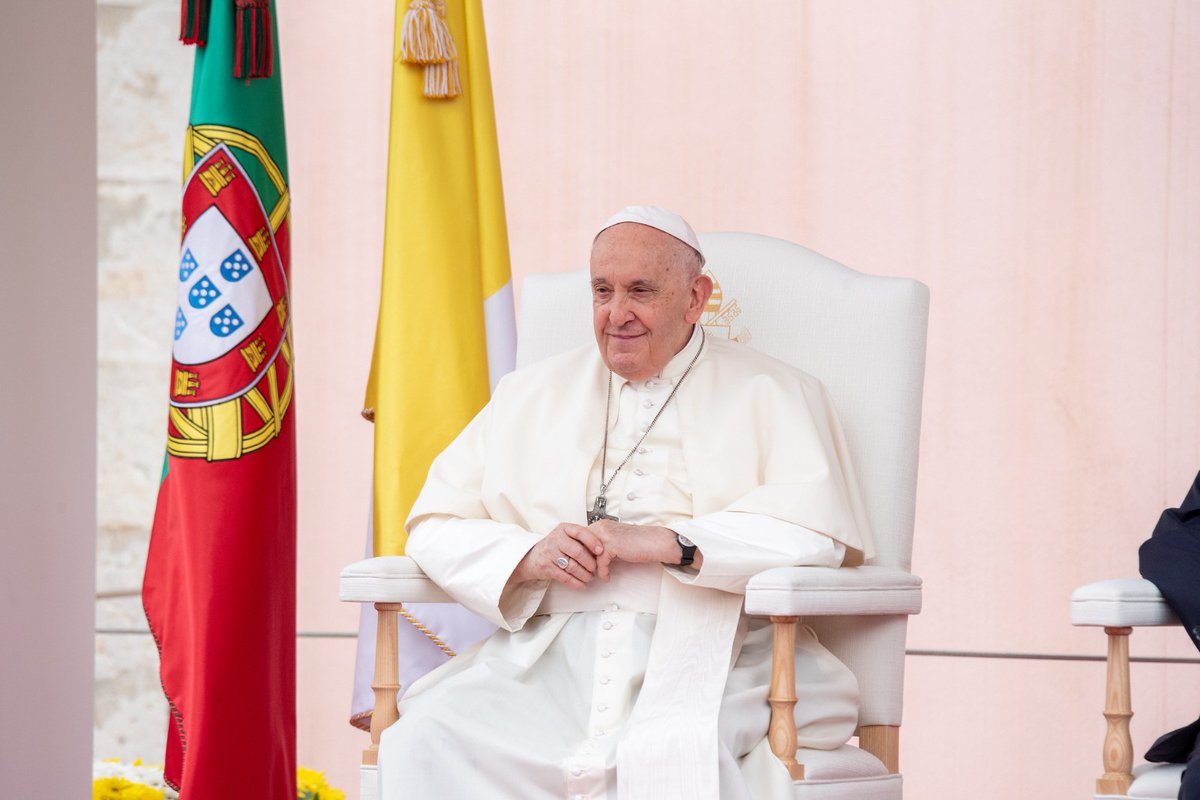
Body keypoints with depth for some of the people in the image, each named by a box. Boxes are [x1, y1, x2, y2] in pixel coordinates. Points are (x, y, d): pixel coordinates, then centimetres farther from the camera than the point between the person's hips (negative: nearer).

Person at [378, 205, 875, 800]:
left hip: (706, 658, -3)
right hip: (550, 655, 4)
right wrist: (528, 557, -4)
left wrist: (668, 543, -14)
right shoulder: (530, 395, 25)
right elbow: (435, 527, 17)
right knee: (422, 743, -25)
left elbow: (825, 528, -6)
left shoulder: (771, 395, 12)